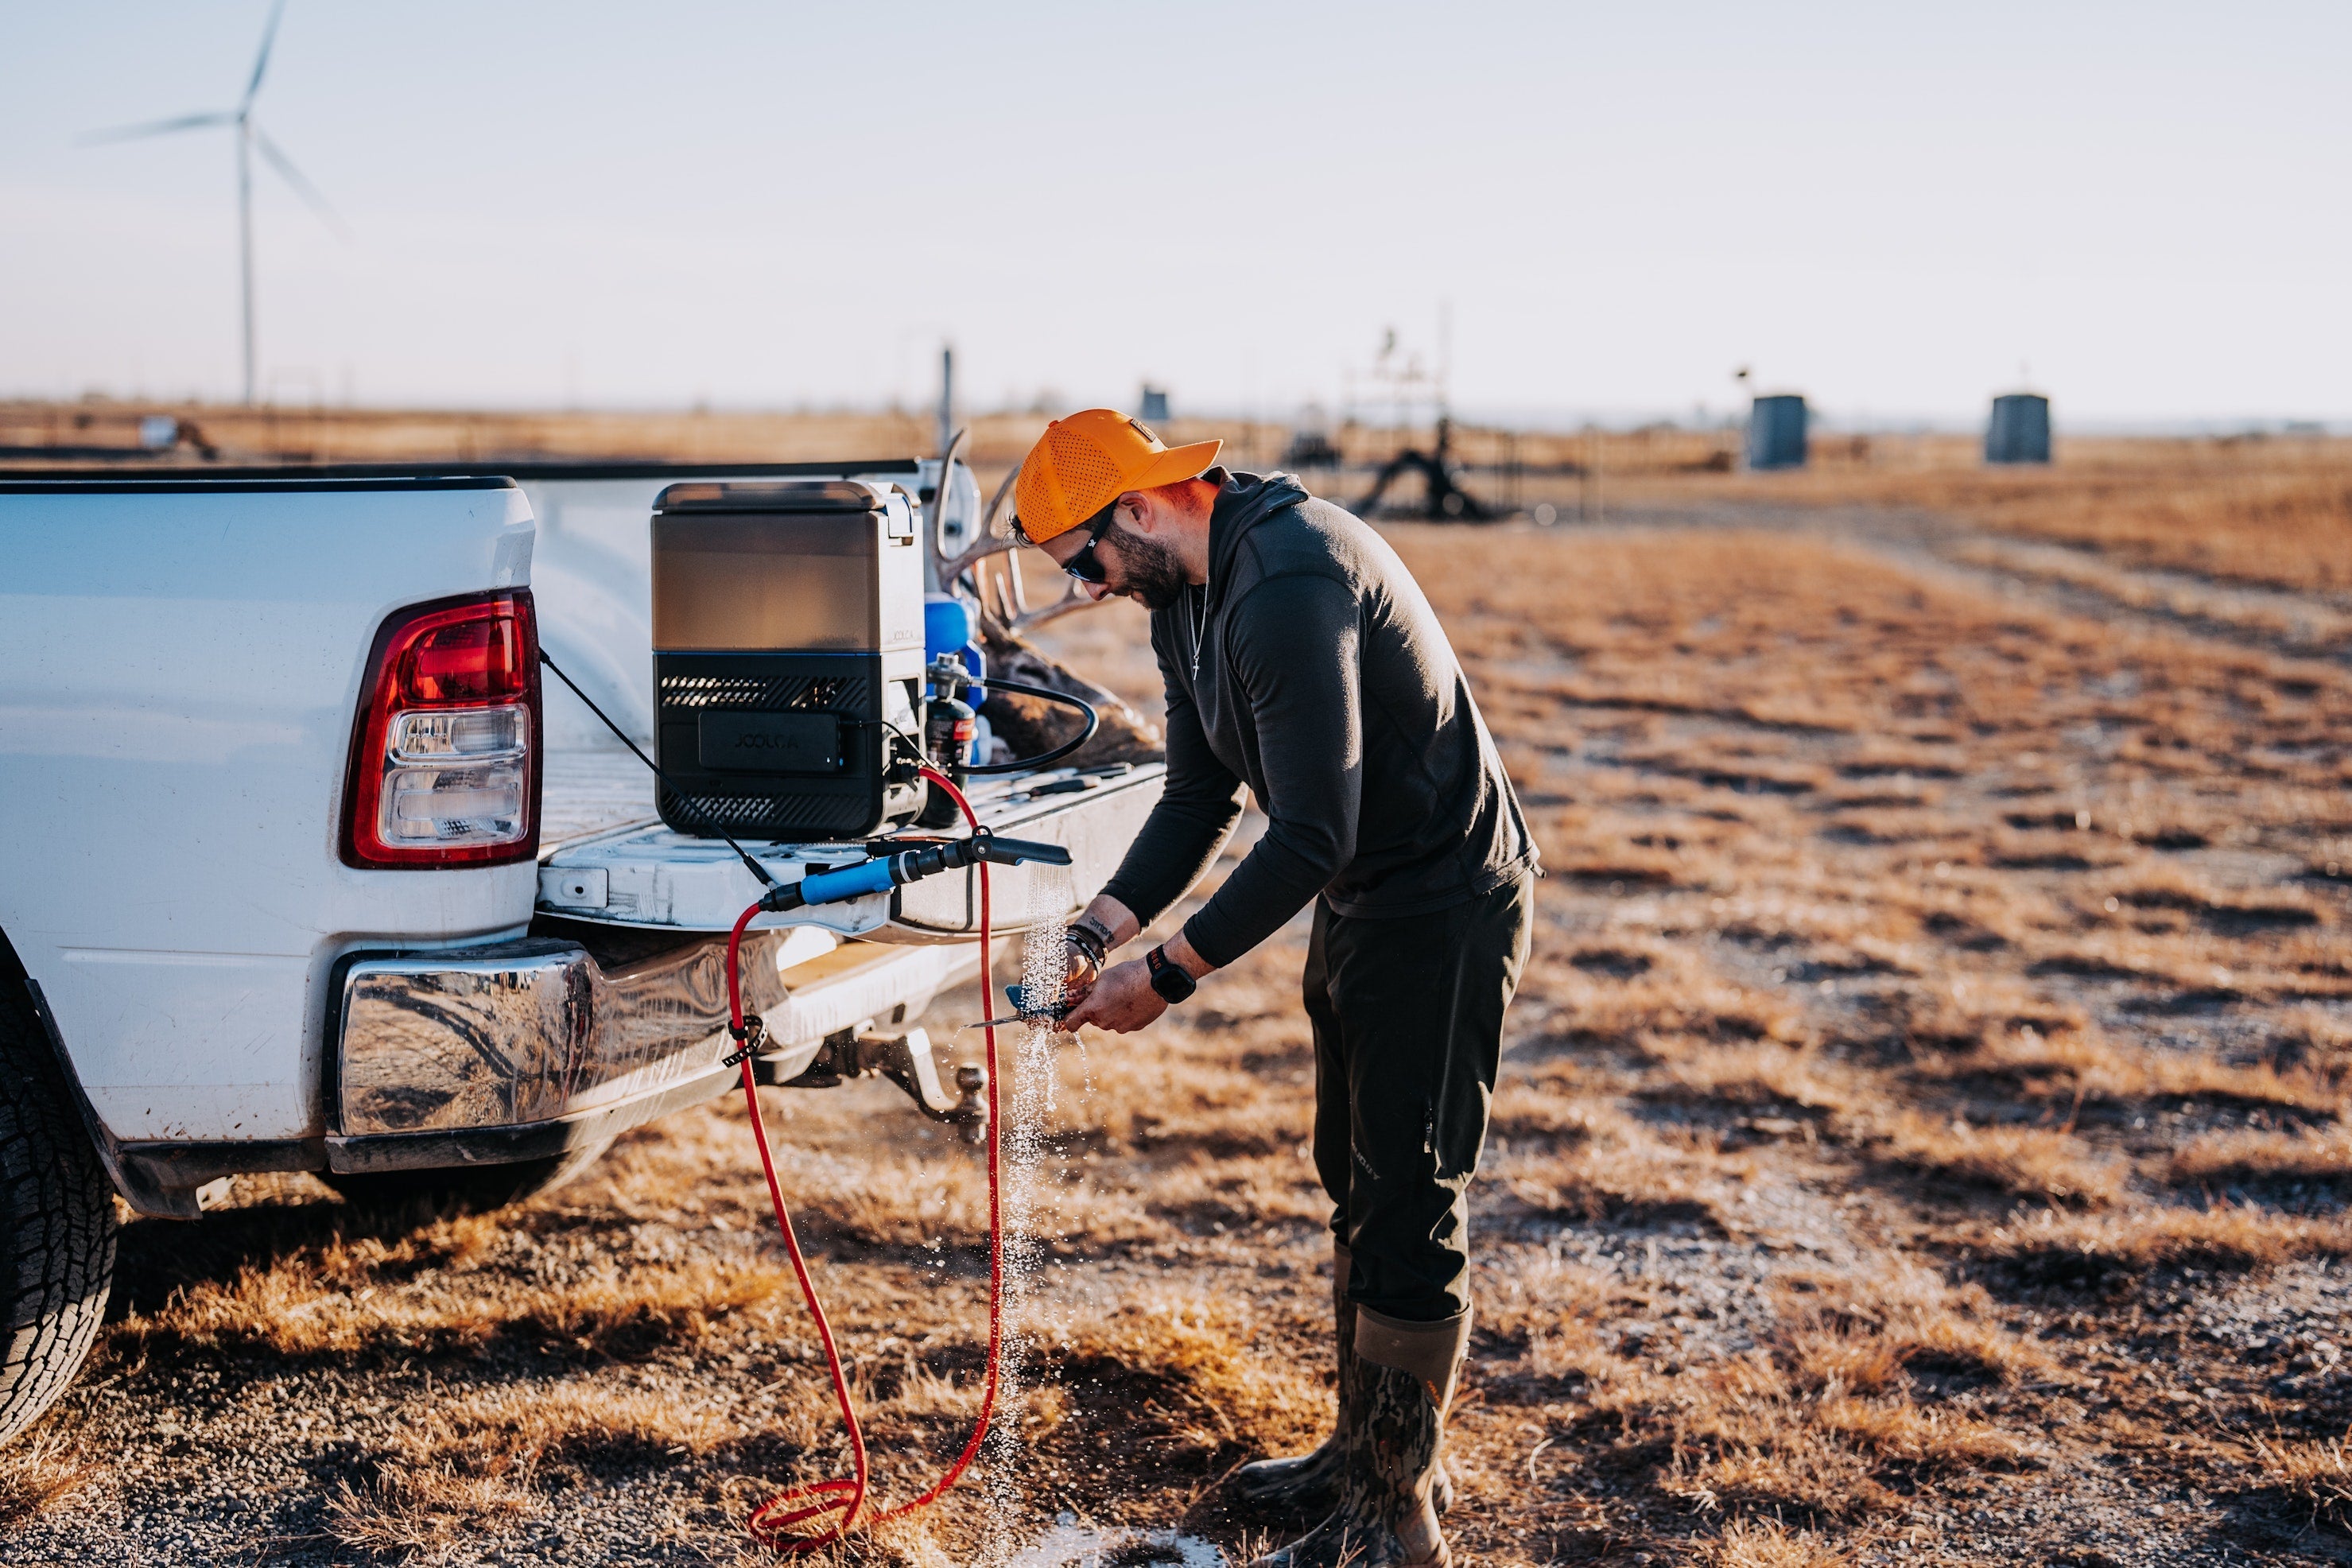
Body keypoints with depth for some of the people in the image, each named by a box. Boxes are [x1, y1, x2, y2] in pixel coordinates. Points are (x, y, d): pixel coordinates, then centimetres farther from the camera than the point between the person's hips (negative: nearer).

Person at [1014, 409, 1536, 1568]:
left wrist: (1168, 975, -25)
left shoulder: (1289, 582, -28)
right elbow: (1198, 801, 6)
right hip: (1358, 900, 10)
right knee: (1355, 1185, 18)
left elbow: (1311, 836, -30)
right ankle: (1366, 1450, 33)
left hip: (1445, 904, -10)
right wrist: (1098, 931, -8)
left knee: (1411, 1208, -4)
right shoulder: (1183, 597, 5)